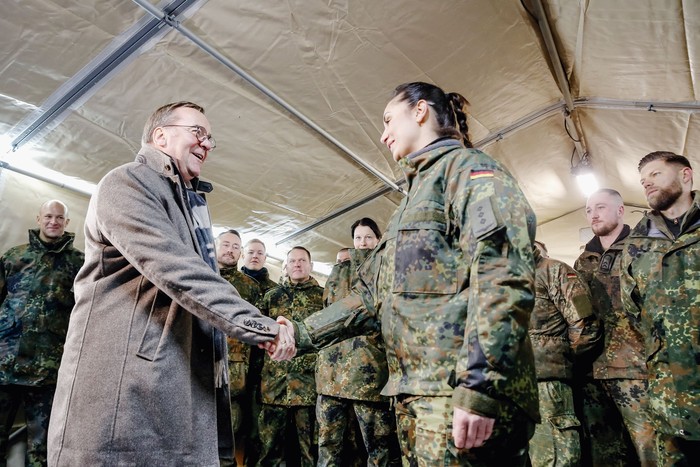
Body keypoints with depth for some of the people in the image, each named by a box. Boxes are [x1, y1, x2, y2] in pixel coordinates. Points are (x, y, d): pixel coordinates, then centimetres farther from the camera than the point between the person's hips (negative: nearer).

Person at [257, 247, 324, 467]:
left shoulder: (323, 296, 9)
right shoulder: (272, 296, 15)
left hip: (310, 383, -2)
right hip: (274, 382, 2)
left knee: (310, 448, 5)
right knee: (270, 447, 7)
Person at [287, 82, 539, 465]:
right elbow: (370, 294, 23)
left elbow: (504, 274, -18)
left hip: (458, 393, -8)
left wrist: (479, 384, -25)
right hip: (414, 392, 9)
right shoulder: (416, 195, 25)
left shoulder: (467, 167, -1)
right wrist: (303, 334, 16)